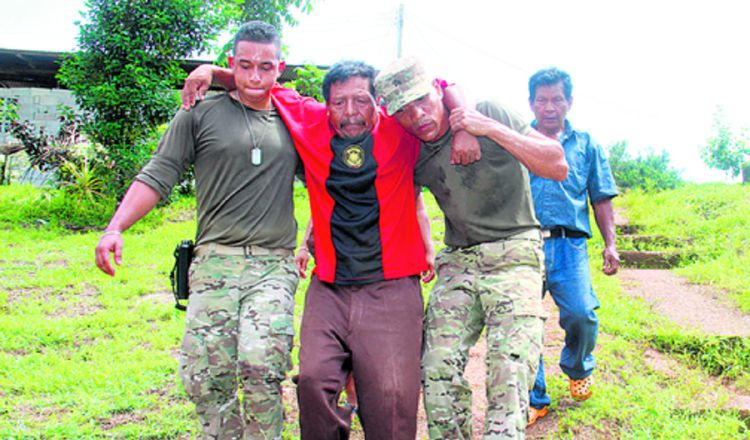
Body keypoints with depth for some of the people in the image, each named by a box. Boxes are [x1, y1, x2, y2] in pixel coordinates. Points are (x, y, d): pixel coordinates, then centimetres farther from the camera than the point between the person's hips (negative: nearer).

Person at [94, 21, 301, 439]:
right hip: (215, 260, 0)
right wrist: (115, 228, -6)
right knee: (204, 375, -5)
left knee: (262, 367, -18)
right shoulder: (201, 114, 8)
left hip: (275, 266, 1)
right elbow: (158, 176, 5)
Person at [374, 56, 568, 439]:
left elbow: (557, 167, -10)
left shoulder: (489, 114, -5)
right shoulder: (414, 154, 6)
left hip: (514, 256, -4)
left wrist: (491, 130, -17)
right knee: (437, 370, -9)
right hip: (457, 264, 4)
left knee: (509, 370, -18)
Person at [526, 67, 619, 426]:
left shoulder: (585, 145, 17)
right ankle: (533, 399, 12)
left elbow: (601, 199, 17)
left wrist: (610, 244, 9)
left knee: (580, 314, -16)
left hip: (568, 244, 0)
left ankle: (578, 368, 19)